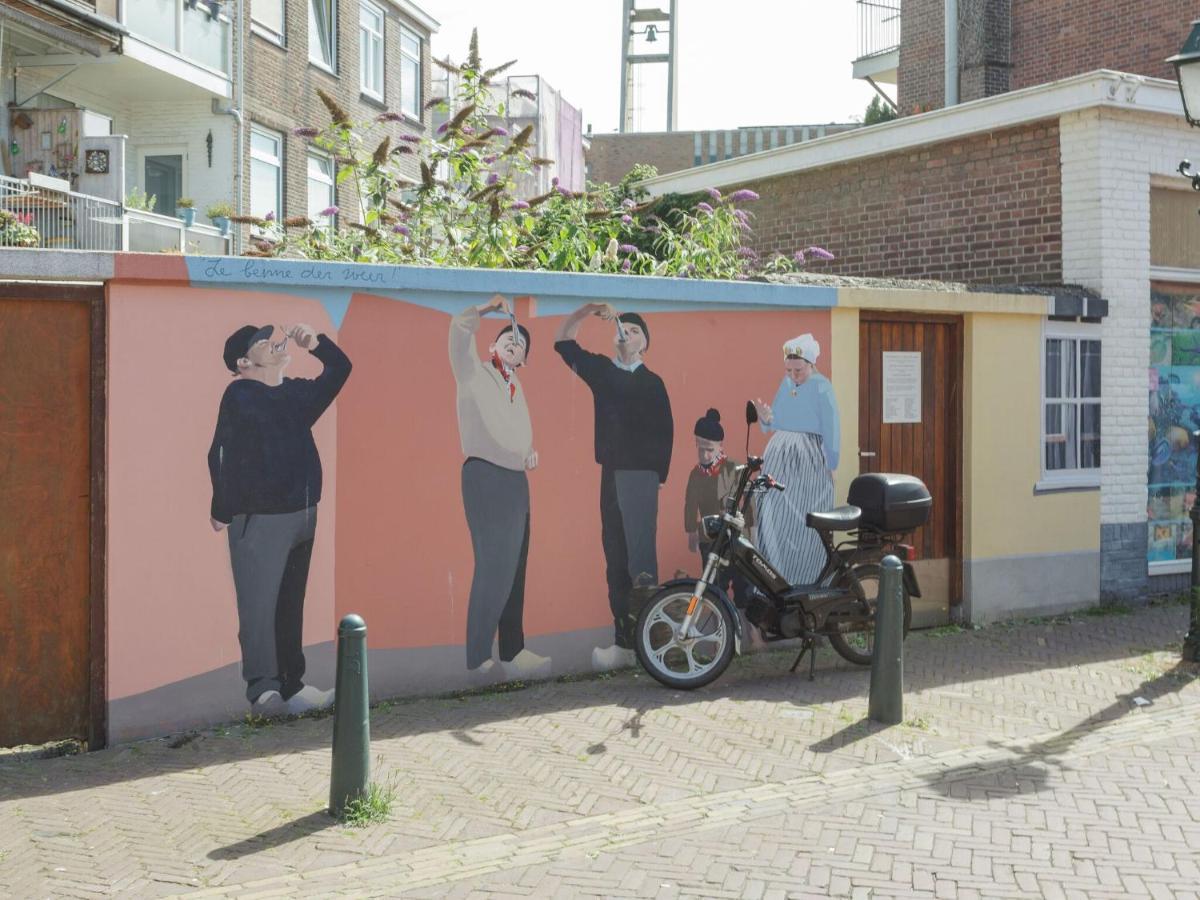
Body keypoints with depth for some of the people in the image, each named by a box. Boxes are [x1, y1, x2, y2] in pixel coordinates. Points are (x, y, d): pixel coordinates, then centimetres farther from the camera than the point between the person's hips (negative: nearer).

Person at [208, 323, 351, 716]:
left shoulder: (297, 393, 12)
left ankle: (291, 686, 19)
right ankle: (263, 689, 1)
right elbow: (222, 454, -15)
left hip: (302, 516, 7)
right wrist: (222, 511, -18)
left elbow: (340, 367, 23)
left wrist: (314, 343, 6)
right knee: (259, 608, -6)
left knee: (291, 606, 12)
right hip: (259, 520, -7)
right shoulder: (239, 395, -10)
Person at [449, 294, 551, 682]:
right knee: (495, 568, -12)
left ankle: (512, 652, 14)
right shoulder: (474, 372, 0)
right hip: (485, 478, -8)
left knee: (513, 570, 8)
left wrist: (530, 451, 11)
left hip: (516, 480, 8)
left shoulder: (515, 386, 20)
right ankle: (478, 658, -8)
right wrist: (487, 309, -23)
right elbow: (459, 329, -17)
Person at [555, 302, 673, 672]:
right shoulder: (601, 370, 14)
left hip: (641, 475, -4)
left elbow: (665, 432, 3)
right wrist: (589, 310, 7)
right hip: (611, 473, 5)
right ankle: (624, 642, 11)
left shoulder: (652, 383, 5)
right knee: (615, 560, 6)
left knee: (640, 554, -16)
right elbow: (563, 341, 17)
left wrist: (658, 475, -5)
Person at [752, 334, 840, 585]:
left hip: (809, 461, -5)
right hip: (778, 460, 6)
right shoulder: (785, 384, 11)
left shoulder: (821, 387, -6)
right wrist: (765, 418, -7)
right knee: (773, 524, 1)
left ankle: (809, 587, 8)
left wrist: (831, 467, -8)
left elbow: (831, 430, -7)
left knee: (805, 527, -1)